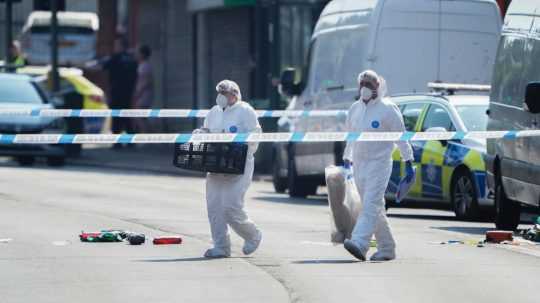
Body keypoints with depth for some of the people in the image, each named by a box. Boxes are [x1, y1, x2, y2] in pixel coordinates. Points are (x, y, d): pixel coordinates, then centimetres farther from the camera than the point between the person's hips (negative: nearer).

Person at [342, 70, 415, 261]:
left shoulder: (387, 109, -7)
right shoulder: (355, 109, 11)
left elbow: (401, 137, -5)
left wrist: (408, 163, -7)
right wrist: (346, 159, 23)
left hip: (379, 164, -7)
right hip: (359, 165, 7)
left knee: (371, 205, -18)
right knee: (375, 209, 11)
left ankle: (360, 244, -32)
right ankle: (387, 248, 18)